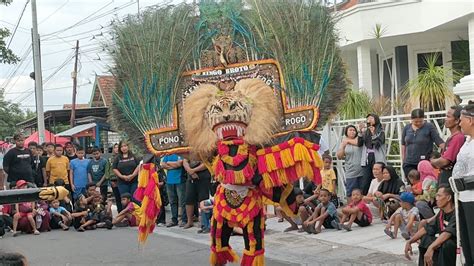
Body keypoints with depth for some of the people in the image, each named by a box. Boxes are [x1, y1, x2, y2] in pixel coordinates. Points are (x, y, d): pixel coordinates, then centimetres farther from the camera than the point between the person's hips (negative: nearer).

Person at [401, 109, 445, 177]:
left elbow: (439, 141, -11)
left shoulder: (429, 127, -5)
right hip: (409, 163, 3)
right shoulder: (407, 128, 7)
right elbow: (403, 144, 17)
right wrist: (403, 159, 15)